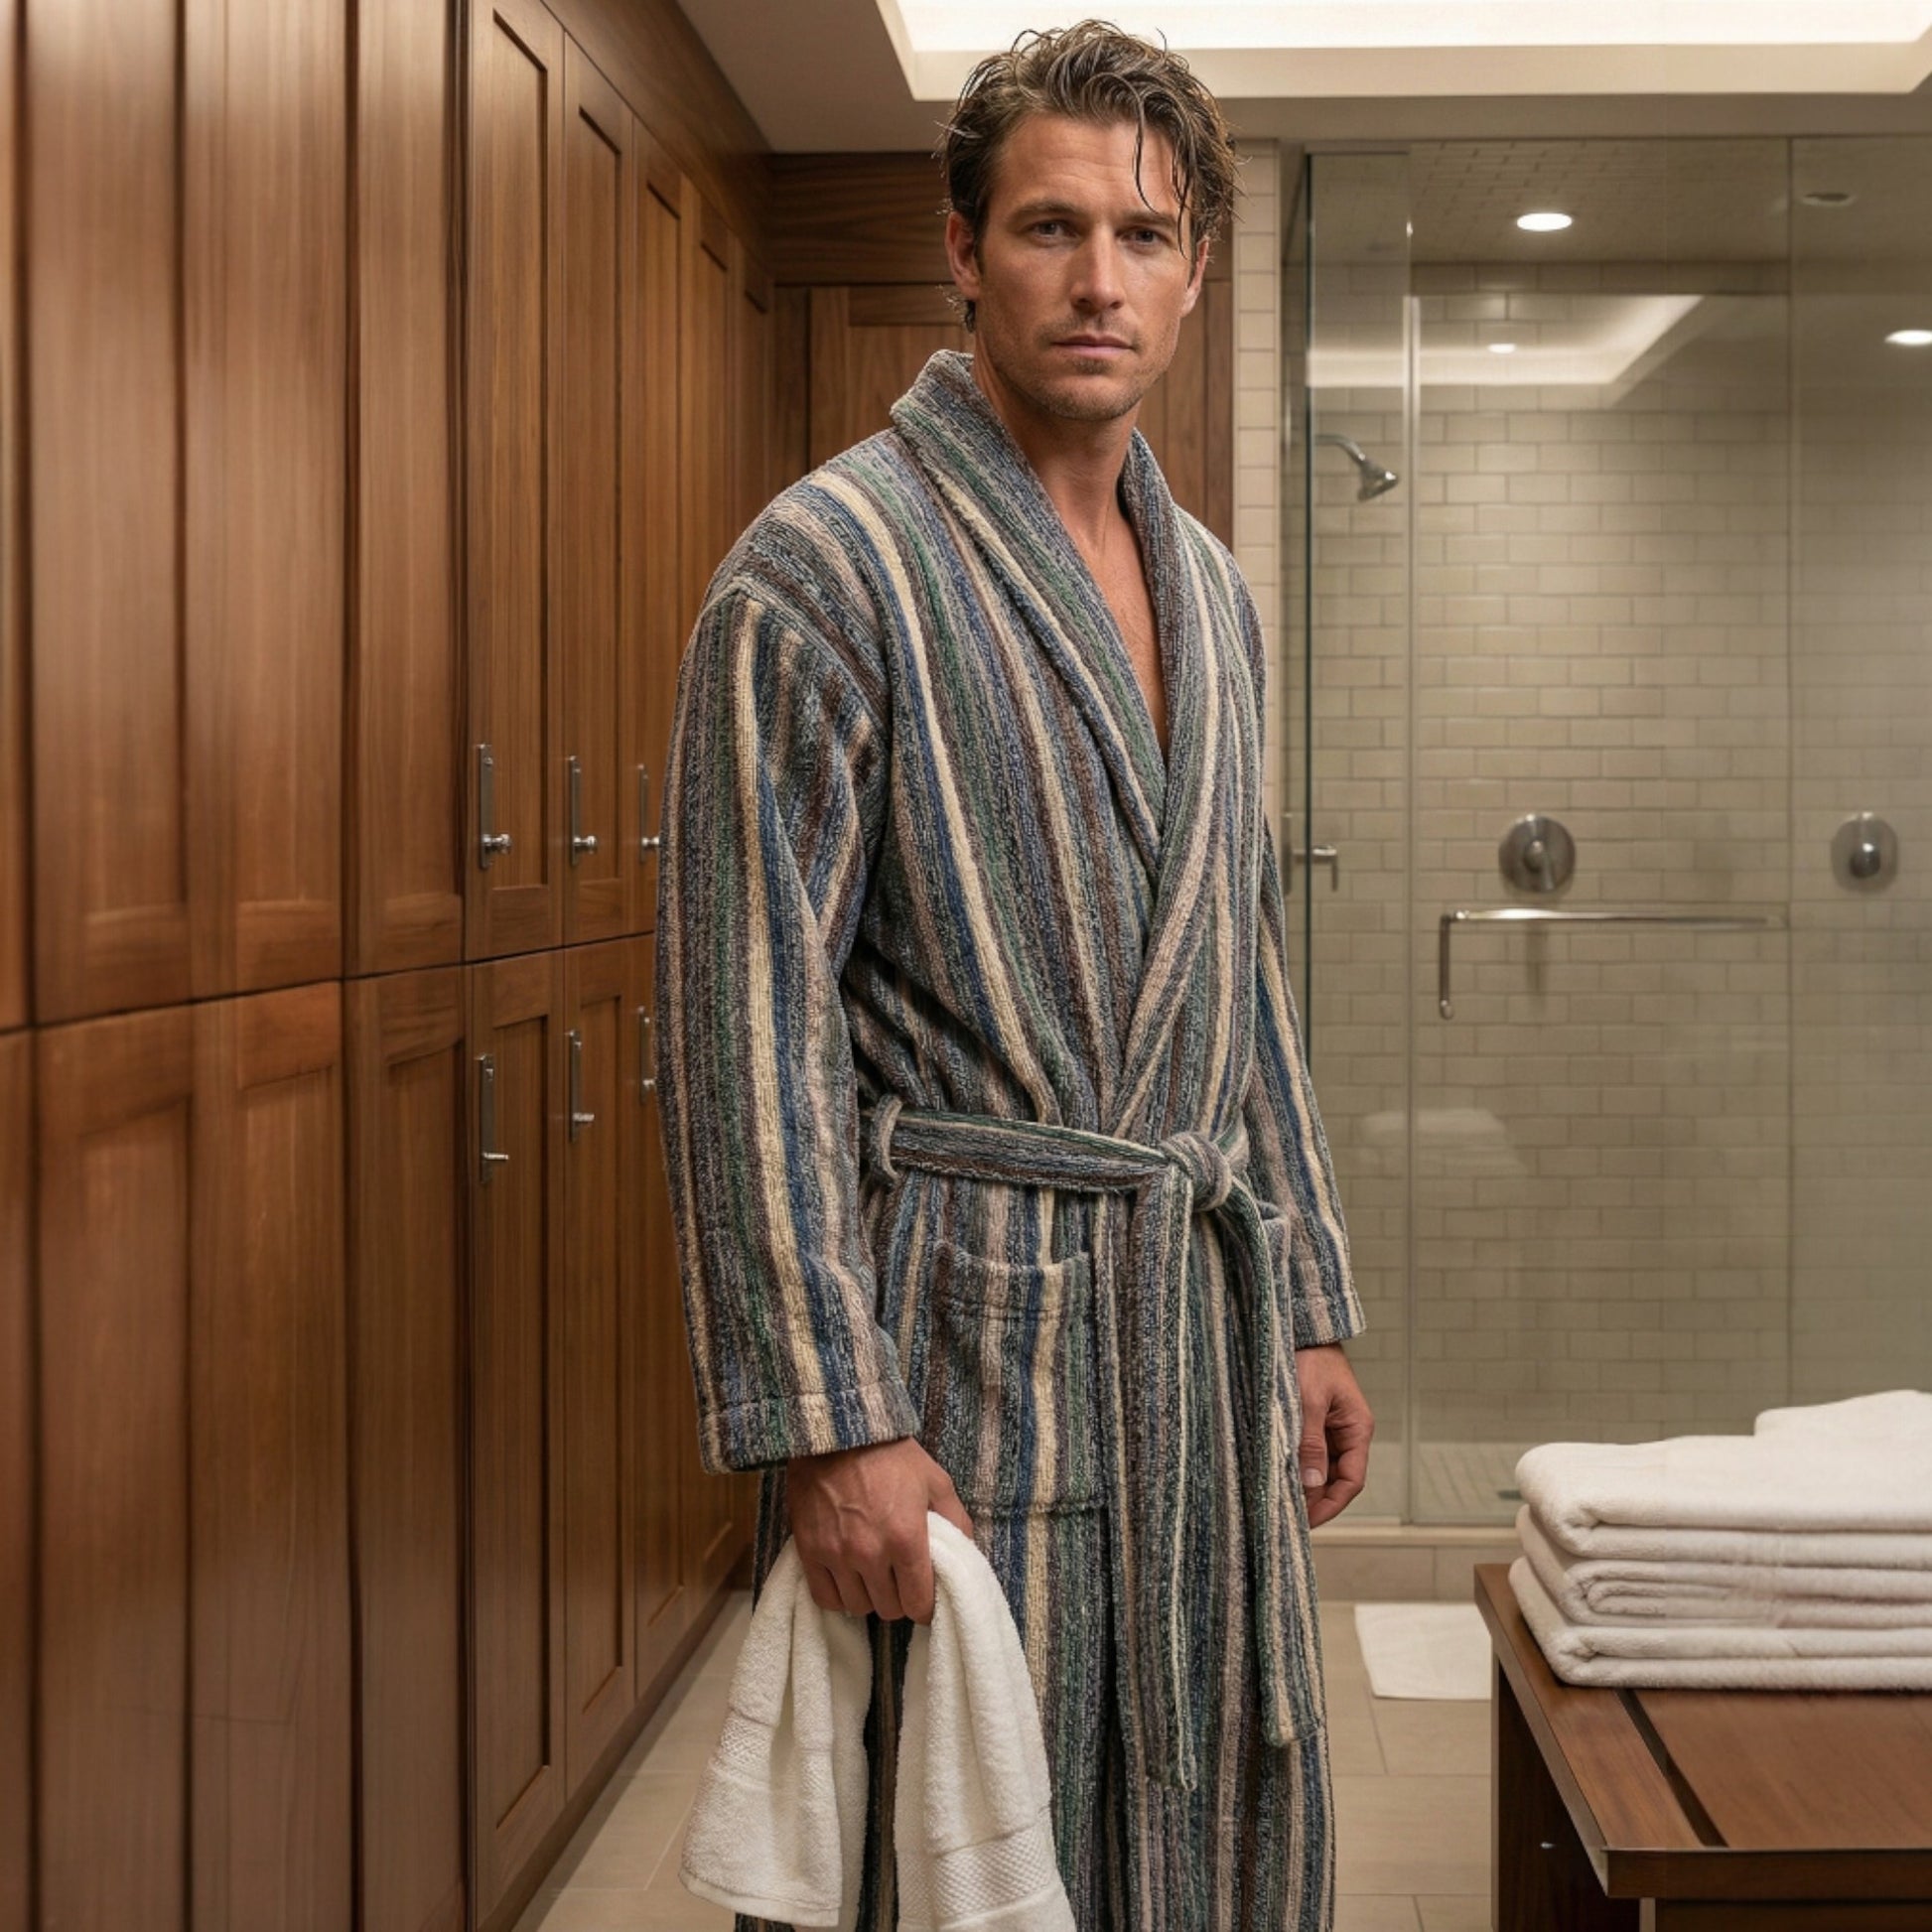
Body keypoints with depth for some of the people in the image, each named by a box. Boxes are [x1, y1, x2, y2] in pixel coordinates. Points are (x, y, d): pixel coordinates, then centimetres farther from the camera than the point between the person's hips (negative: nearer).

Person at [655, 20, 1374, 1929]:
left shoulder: (1211, 590, 14)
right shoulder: (825, 567, -10)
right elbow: (749, 1021, -15)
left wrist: (1309, 1308, 16)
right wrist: (825, 1421, -18)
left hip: (1201, 1328, 7)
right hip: (959, 1335, -7)